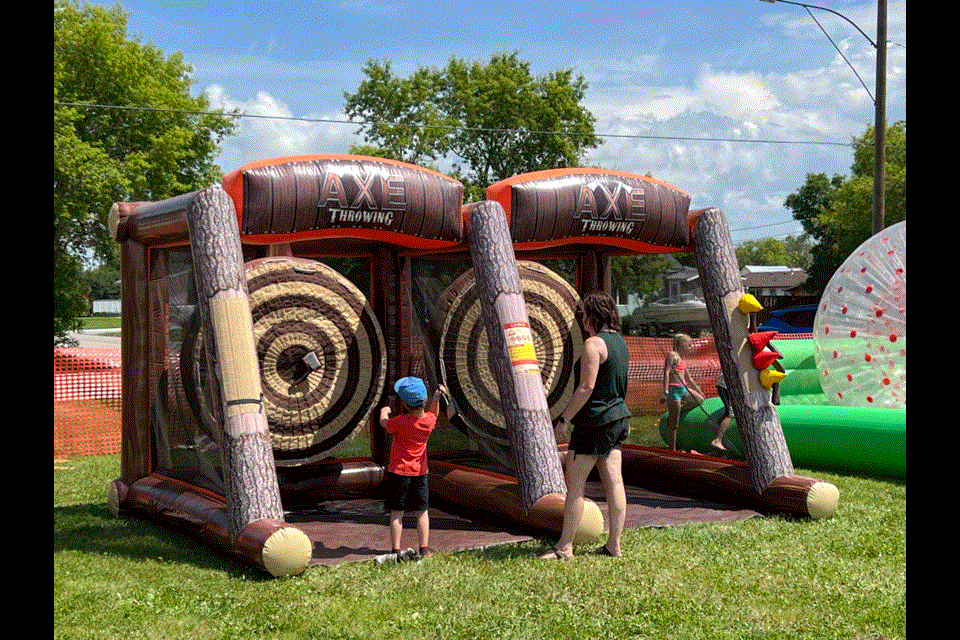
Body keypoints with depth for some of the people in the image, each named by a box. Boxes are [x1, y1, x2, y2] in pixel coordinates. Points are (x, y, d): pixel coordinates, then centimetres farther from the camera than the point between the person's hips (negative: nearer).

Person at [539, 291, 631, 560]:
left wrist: (563, 419, -16)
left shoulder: (594, 343, -16)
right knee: (613, 481, 7)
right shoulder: (620, 342, 13)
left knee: (574, 484, -2)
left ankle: (565, 546, 3)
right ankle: (614, 545, 9)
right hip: (618, 417, 9)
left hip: (595, 421, -9)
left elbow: (586, 387, -21)